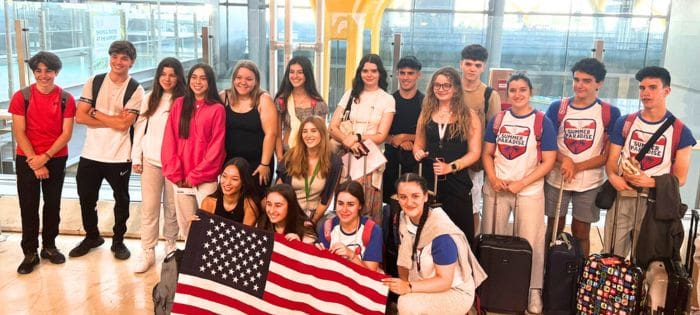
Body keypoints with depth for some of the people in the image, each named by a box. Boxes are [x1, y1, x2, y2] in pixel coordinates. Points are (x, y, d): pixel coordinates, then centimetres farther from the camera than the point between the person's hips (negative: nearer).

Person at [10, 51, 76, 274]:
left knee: (53, 204, 10)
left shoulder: (66, 99, -4)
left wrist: (45, 157, -14)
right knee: (28, 206, 4)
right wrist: (35, 161, -12)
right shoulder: (21, 96, -5)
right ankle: (30, 253, 14)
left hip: (56, 159, 1)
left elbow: (66, 133, -6)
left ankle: (49, 246, 26)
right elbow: (19, 133, -7)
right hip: (27, 160, -1)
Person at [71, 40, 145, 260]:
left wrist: (95, 113, -8)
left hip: (119, 157, -3)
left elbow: (124, 124, -16)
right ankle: (92, 236, 37)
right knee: (86, 199, 16)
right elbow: (80, 117, -6)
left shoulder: (135, 90, -6)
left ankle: (118, 241, 30)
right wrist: (113, 120, -14)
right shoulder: (93, 82, 2)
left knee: (121, 200, 11)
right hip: (90, 153, 3)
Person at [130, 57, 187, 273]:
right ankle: (147, 252, 12)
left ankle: (171, 245, 26)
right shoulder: (149, 99, 7)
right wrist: (136, 158, 4)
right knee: (149, 208, 4)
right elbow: (139, 128, 8)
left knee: (172, 207, 8)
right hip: (150, 161, 3)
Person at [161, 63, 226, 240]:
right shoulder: (179, 104, 9)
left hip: (206, 179, -3)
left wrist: (195, 176, -8)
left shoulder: (217, 109, 0)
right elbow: (169, 140, 5)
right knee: (185, 225, 8)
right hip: (180, 179, 3)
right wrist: (175, 174, -4)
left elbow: (216, 147, -5)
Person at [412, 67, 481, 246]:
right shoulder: (426, 113, 12)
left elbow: (474, 153, -3)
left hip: (456, 182, -3)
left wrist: (451, 167, -15)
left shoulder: (468, 116, 1)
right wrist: (418, 152, -3)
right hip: (428, 180, 3)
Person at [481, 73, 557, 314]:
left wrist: (521, 183, -14)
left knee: (530, 242, 2)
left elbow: (548, 161, -6)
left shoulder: (542, 122, -3)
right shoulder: (497, 119, 6)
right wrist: (493, 179, -10)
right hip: (496, 189, 3)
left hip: (529, 191, -3)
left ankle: (534, 290, 15)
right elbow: (487, 154, 8)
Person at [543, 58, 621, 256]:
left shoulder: (610, 113, -4)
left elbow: (609, 155, -5)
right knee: (554, 230, 10)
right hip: (556, 180, 1)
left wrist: (577, 167, -17)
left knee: (581, 233, 9)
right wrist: (564, 160, -20)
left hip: (590, 184, -1)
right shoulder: (557, 108, 0)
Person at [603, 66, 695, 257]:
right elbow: (611, 161, 5)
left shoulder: (680, 132, -1)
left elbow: (680, 178, -1)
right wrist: (612, 176, -18)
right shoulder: (624, 123, 6)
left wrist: (650, 182, -19)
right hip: (621, 199, 2)